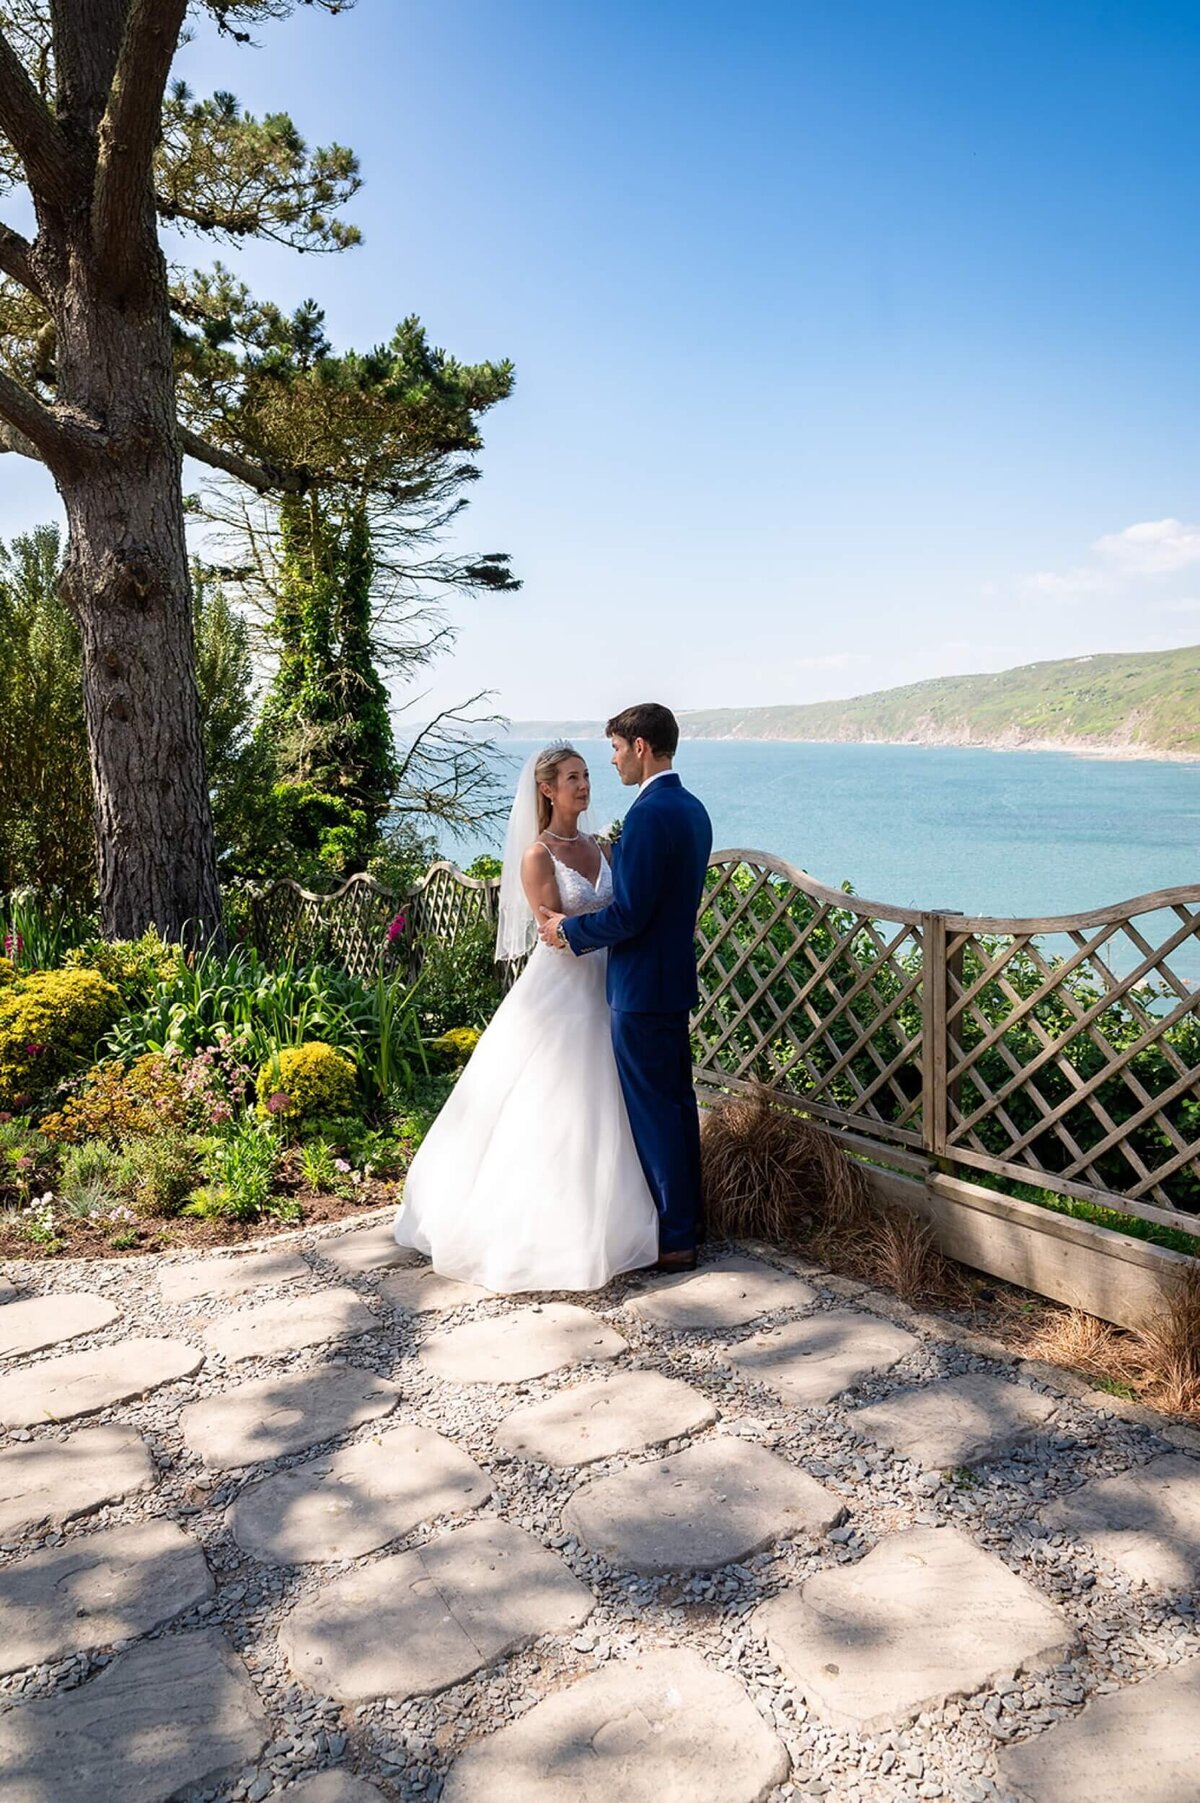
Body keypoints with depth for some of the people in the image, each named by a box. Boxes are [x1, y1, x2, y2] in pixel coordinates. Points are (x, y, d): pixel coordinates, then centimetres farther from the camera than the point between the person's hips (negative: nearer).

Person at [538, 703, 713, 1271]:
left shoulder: (649, 813, -21)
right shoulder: (692, 809, 10)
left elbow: (628, 913, -23)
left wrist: (569, 930, -8)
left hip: (641, 987, -10)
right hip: (676, 979, 10)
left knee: (653, 1111, -1)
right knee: (677, 1102, 17)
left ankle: (672, 1240, 8)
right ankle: (686, 1219, 29)